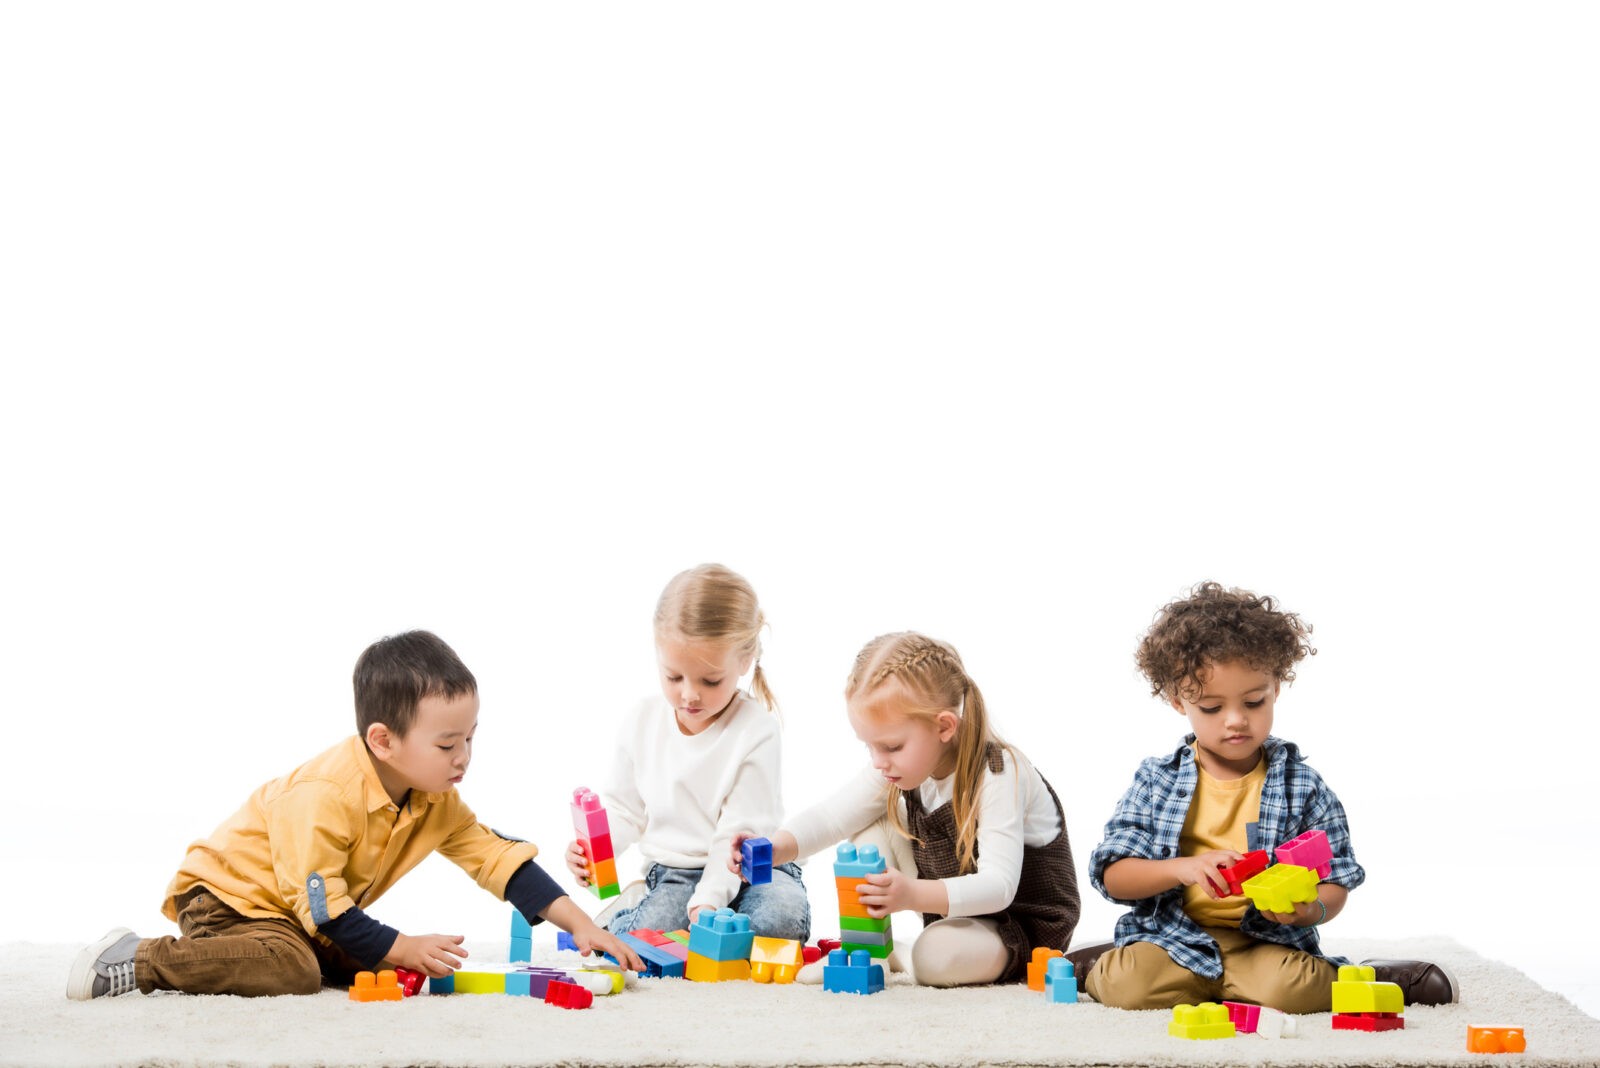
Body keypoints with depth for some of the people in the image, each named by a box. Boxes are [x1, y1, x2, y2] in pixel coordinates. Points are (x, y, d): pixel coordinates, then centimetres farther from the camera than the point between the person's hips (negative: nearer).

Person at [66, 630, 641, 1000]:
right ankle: (136, 962, -23)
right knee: (291, 968, -33)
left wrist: (579, 923, -10)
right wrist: (402, 949, -27)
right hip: (229, 892, -9)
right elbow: (318, 902, -28)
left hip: (305, 912, 9)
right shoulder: (324, 796, -30)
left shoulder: (436, 802, -4)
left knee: (370, 966, -8)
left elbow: (499, 857, -2)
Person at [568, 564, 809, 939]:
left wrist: (708, 901, -28)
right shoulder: (643, 721, 0)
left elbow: (740, 832, -16)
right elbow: (623, 808, 11)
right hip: (672, 873, 0)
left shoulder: (756, 731, -13)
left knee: (786, 916, -33)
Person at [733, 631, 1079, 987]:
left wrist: (913, 894, -51)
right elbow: (830, 817, -7)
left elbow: (998, 885, -36)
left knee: (936, 954, -34)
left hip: (1027, 926, -7)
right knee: (874, 827, -6)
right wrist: (774, 848, -27)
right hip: (955, 909, 7)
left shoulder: (1000, 776, -30)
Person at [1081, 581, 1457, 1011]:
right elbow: (1113, 874, -1)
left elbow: (1336, 881, 5)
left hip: (1267, 940, 0)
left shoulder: (1302, 787, 4)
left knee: (1294, 988, -33)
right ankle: (1104, 966, 3)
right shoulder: (1156, 781, 4)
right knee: (1127, 985, -29)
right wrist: (1182, 869, -19)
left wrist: (1312, 909, -19)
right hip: (1174, 937, 1)